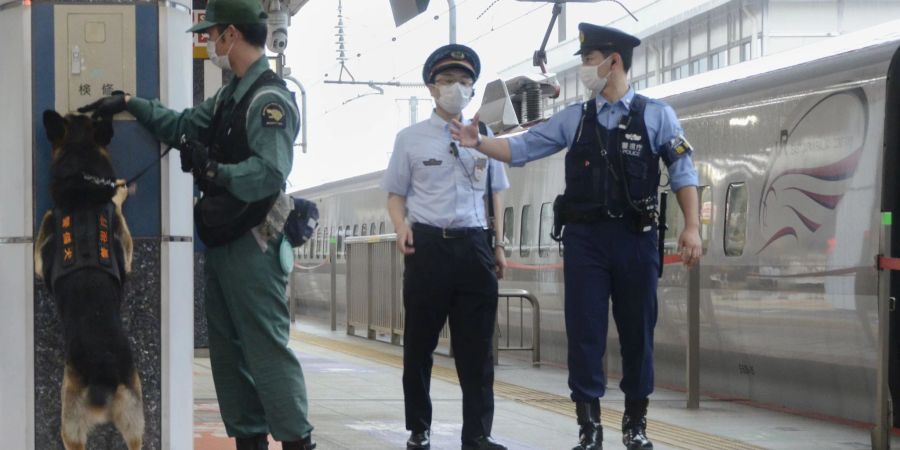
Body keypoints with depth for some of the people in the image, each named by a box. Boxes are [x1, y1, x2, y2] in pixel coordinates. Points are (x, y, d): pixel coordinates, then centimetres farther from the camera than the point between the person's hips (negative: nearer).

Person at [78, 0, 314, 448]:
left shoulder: (270, 100, -15)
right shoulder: (229, 97, 15)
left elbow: (270, 174, -24)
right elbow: (181, 126, 22)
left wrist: (211, 169, -27)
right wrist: (129, 103, 16)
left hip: (253, 243, -10)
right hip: (221, 241, 10)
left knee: (268, 348, -9)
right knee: (228, 348, 11)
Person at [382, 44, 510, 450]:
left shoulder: (483, 137, 12)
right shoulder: (411, 138, 5)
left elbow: (495, 195, 17)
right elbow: (396, 194, 6)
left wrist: (498, 246, 11)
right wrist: (402, 227, -13)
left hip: (473, 246, 2)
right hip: (427, 245, -2)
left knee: (477, 346, 1)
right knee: (419, 344, 4)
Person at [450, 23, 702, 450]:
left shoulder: (656, 115, 2)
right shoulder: (573, 119, 9)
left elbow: (682, 172, 2)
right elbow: (519, 148, 10)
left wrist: (692, 226, -6)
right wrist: (478, 143, -4)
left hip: (635, 237, -2)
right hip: (585, 237, 2)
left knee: (637, 331, 5)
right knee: (585, 331, 1)